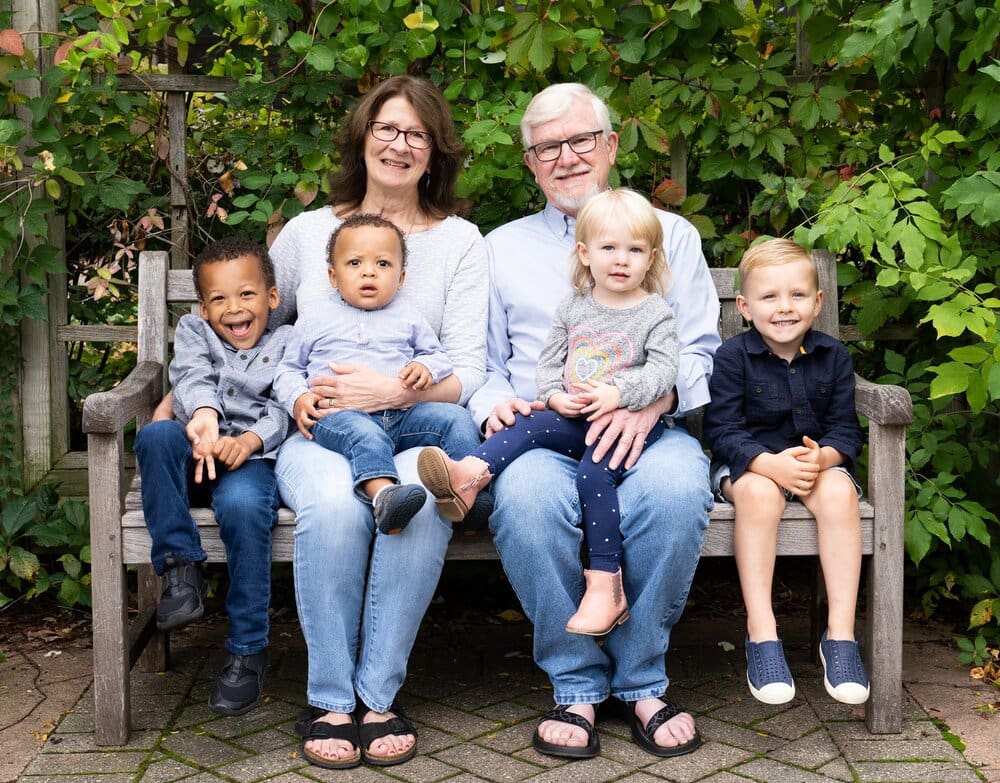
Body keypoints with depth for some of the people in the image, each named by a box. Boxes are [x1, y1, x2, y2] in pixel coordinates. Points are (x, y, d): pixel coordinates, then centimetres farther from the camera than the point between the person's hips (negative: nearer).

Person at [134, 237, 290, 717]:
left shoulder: (286, 344, 14)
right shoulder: (193, 332, 18)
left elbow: (285, 408, -1)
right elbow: (193, 379, -4)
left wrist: (251, 439, -23)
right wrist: (203, 414, -29)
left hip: (255, 458, -2)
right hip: (196, 459, 2)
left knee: (241, 504, -35)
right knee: (156, 435, -31)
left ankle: (247, 651, -22)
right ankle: (179, 567, -23)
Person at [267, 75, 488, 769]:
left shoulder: (460, 241, 11)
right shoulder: (308, 231, 15)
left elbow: (468, 372, 2)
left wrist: (394, 390, -16)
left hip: (418, 429, -1)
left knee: (418, 502, -37)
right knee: (334, 504, -35)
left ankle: (378, 693, -20)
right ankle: (329, 700, -18)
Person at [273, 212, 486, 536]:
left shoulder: (408, 318, 22)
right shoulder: (315, 322, 19)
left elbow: (438, 355, 27)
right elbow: (288, 369, 22)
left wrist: (426, 367, 1)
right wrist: (298, 399, 0)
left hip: (402, 414, 4)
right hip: (339, 414, -4)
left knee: (455, 418, -18)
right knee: (363, 434, -38)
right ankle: (383, 494, -64)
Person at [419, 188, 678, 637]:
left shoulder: (655, 313, 3)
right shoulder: (573, 307, 15)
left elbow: (663, 369, -8)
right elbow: (549, 359, 14)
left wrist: (619, 394, -22)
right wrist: (555, 396, -6)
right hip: (574, 418, 5)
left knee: (593, 473, -29)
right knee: (527, 425, -22)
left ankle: (605, 585, -28)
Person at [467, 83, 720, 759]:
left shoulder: (670, 234, 20)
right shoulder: (502, 248, 24)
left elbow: (702, 351, 9)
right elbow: (480, 362, 19)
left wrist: (654, 399, -12)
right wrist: (495, 403, -5)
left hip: (646, 431, 0)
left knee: (677, 489, -36)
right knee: (526, 498, -36)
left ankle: (641, 680, -15)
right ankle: (578, 685, -15)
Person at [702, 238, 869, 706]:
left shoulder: (833, 356, 3)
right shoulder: (732, 357, -6)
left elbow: (845, 427, 1)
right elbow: (722, 430, -12)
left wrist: (824, 456, -23)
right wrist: (769, 464, -28)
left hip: (817, 461, 3)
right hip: (748, 463, -2)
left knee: (838, 492, -31)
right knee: (758, 493, -36)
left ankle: (840, 632, -28)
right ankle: (761, 632, -32)